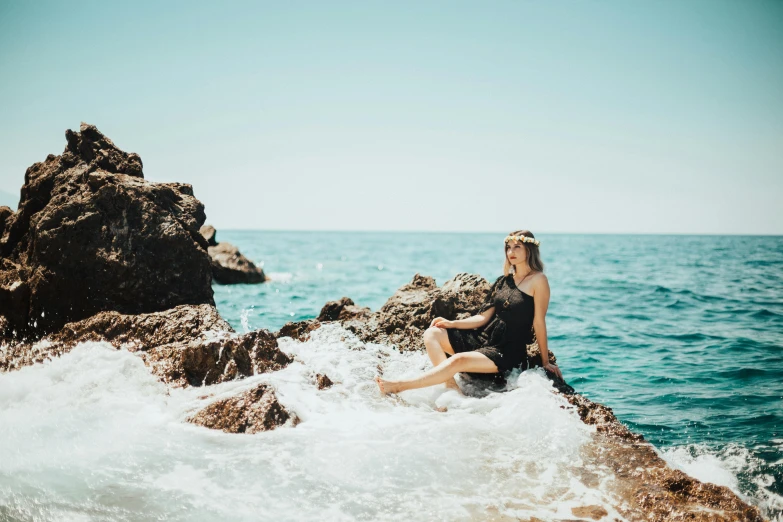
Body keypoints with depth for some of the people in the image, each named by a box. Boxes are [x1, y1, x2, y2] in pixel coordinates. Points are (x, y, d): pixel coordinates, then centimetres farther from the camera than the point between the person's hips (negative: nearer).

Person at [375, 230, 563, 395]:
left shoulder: (537, 280, -7)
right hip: (484, 339, 8)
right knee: (432, 334, -8)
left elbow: (539, 322, -8)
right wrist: (451, 323, 1)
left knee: (458, 360, -32)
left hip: (508, 352, -8)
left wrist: (545, 361, -5)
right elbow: (484, 317, 11)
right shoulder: (504, 281, 13)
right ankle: (451, 387, -24)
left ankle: (399, 386, -29)